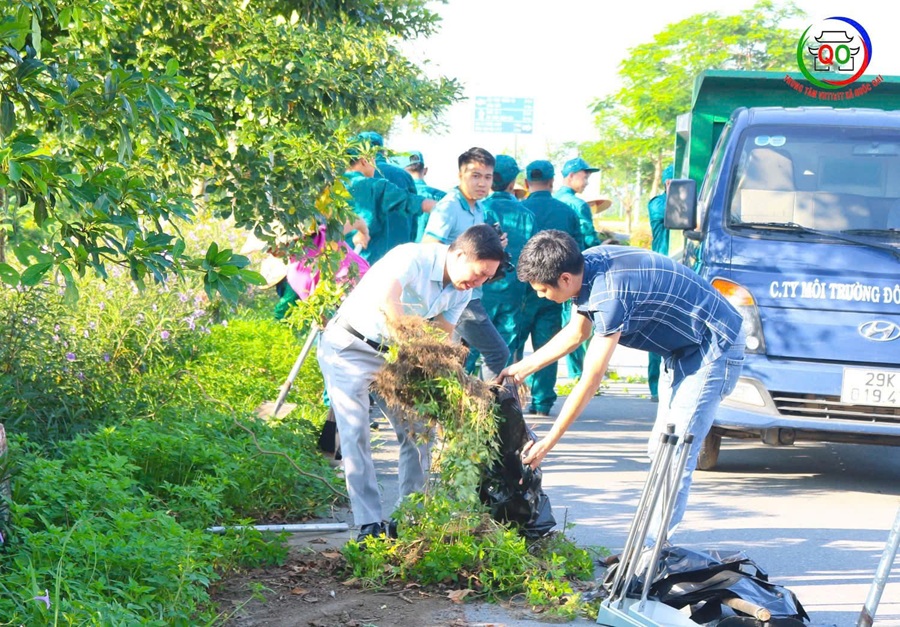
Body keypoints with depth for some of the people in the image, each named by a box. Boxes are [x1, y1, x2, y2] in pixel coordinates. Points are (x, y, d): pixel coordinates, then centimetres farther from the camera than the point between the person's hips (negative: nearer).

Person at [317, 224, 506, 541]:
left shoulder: (462, 292, -3)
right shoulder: (412, 258, -28)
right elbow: (386, 301, -46)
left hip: (393, 351, 8)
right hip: (349, 346, -7)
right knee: (355, 432, -13)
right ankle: (369, 524, -11)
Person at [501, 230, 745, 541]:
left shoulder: (610, 294, -32)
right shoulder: (588, 263, -5)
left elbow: (590, 381, -26)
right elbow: (577, 331, 15)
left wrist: (546, 443, -20)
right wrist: (523, 367, 15)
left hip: (714, 349, -10)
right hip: (686, 351, 10)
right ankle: (657, 541, 17)